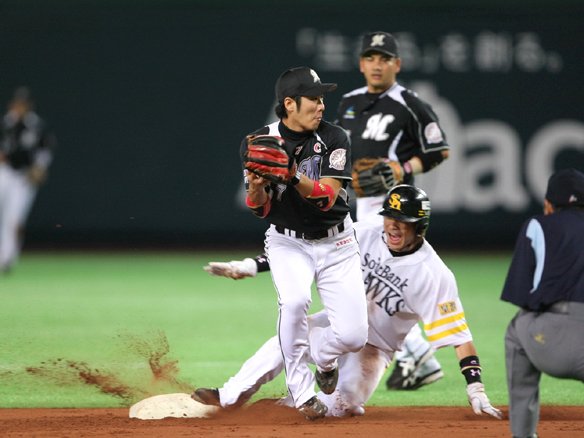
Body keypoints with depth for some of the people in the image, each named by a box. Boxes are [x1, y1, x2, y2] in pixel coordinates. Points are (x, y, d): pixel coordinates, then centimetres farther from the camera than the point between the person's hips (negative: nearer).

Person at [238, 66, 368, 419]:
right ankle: (302, 392, -15)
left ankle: (322, 356, 26)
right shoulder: (260, 142, -9)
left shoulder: (334, 139, -11)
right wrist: (255, 187, -30)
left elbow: (327, 196, -21)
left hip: (336, 244, 1)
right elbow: (260, 209, -7)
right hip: (288, 243, -1)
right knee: (295, 300, -32)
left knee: (353, 335, -12)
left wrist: (294, 176, -39)